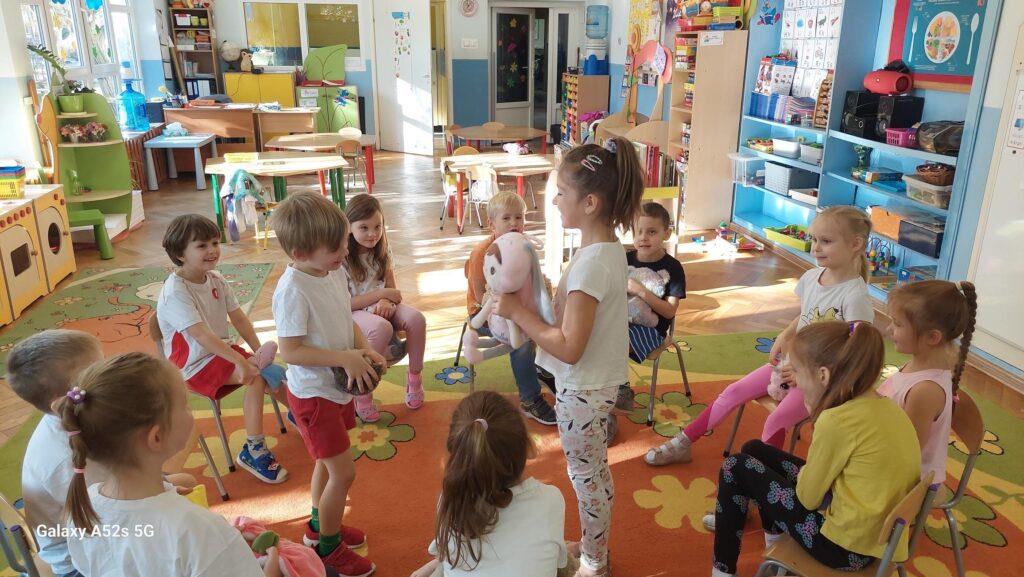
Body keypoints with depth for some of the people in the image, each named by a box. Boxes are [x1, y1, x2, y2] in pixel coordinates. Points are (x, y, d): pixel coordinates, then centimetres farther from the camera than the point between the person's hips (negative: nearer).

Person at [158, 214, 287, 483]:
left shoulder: (215, 279, 1)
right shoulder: (175, 292, -24)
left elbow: (239, 318, 1)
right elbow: (201, 334, -33)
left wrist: (259, 351, -10)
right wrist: (240, 360, -38)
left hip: (222, 349, 7)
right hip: (194, 364, -7)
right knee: (256, 376, -24)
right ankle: (254, 451, -15)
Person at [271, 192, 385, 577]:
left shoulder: (335, 273, -4)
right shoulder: (293, 290, -27)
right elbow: (291, 351, -26)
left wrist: (364, 348, -9)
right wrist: (346, 359, -27)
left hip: (337, 386, 8)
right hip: (312, 393, -8)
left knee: (328, 462, 24)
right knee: (344, 472, 0)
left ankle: (320, 525, 47)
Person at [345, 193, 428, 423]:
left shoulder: (382, 252, 3)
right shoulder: (342, 259, -14)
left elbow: (392, 288, 6)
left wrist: (387, 301, -17)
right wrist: (381, 294, -19)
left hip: (381, 308, 5)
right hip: (354, 314, -5)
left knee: (416, 318, -26)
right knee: (382, 328, -38)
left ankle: (415, 376, -4)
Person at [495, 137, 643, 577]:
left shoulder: (591, 263, -28)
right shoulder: (608, 247, 1)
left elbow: (569, 348, -30)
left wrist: (517, 313, -20)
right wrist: (525, 310, -2)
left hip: (583, 390, -9)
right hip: (596, 382, 9)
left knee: (586, 476, 10)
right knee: (594, 471, 23)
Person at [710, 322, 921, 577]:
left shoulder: (837, 421, -26)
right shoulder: (882, 405, -1)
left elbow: (808, 498, -15)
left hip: (844, 546, -8)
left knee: (737, 467, 3)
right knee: (754, 450, 17)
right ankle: (775, 539, 38)